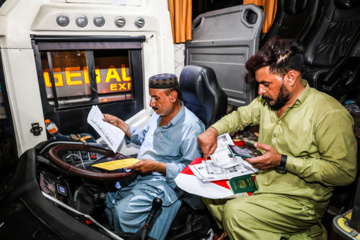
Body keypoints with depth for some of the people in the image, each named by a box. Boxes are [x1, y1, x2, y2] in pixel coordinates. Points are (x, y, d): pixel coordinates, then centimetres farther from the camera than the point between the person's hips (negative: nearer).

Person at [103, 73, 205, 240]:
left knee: (123, 211, -21)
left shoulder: (190, 127, -20)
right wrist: (119, 124, 13)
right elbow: (143, 138, 23)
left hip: (163, 182, -8)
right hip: (139, 173, 9)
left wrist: (157, 166, -26)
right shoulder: (159, 115, 7)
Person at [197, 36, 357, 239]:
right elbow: (240, 115, 16)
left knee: (235, 213, -25)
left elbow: (345, 172, -20)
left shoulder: (330, 113, -19)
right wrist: (214, 130, -4)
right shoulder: (268, 100, 2)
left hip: (300, 200, -6)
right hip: (259, 181, 7)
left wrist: (283, 161, -24)